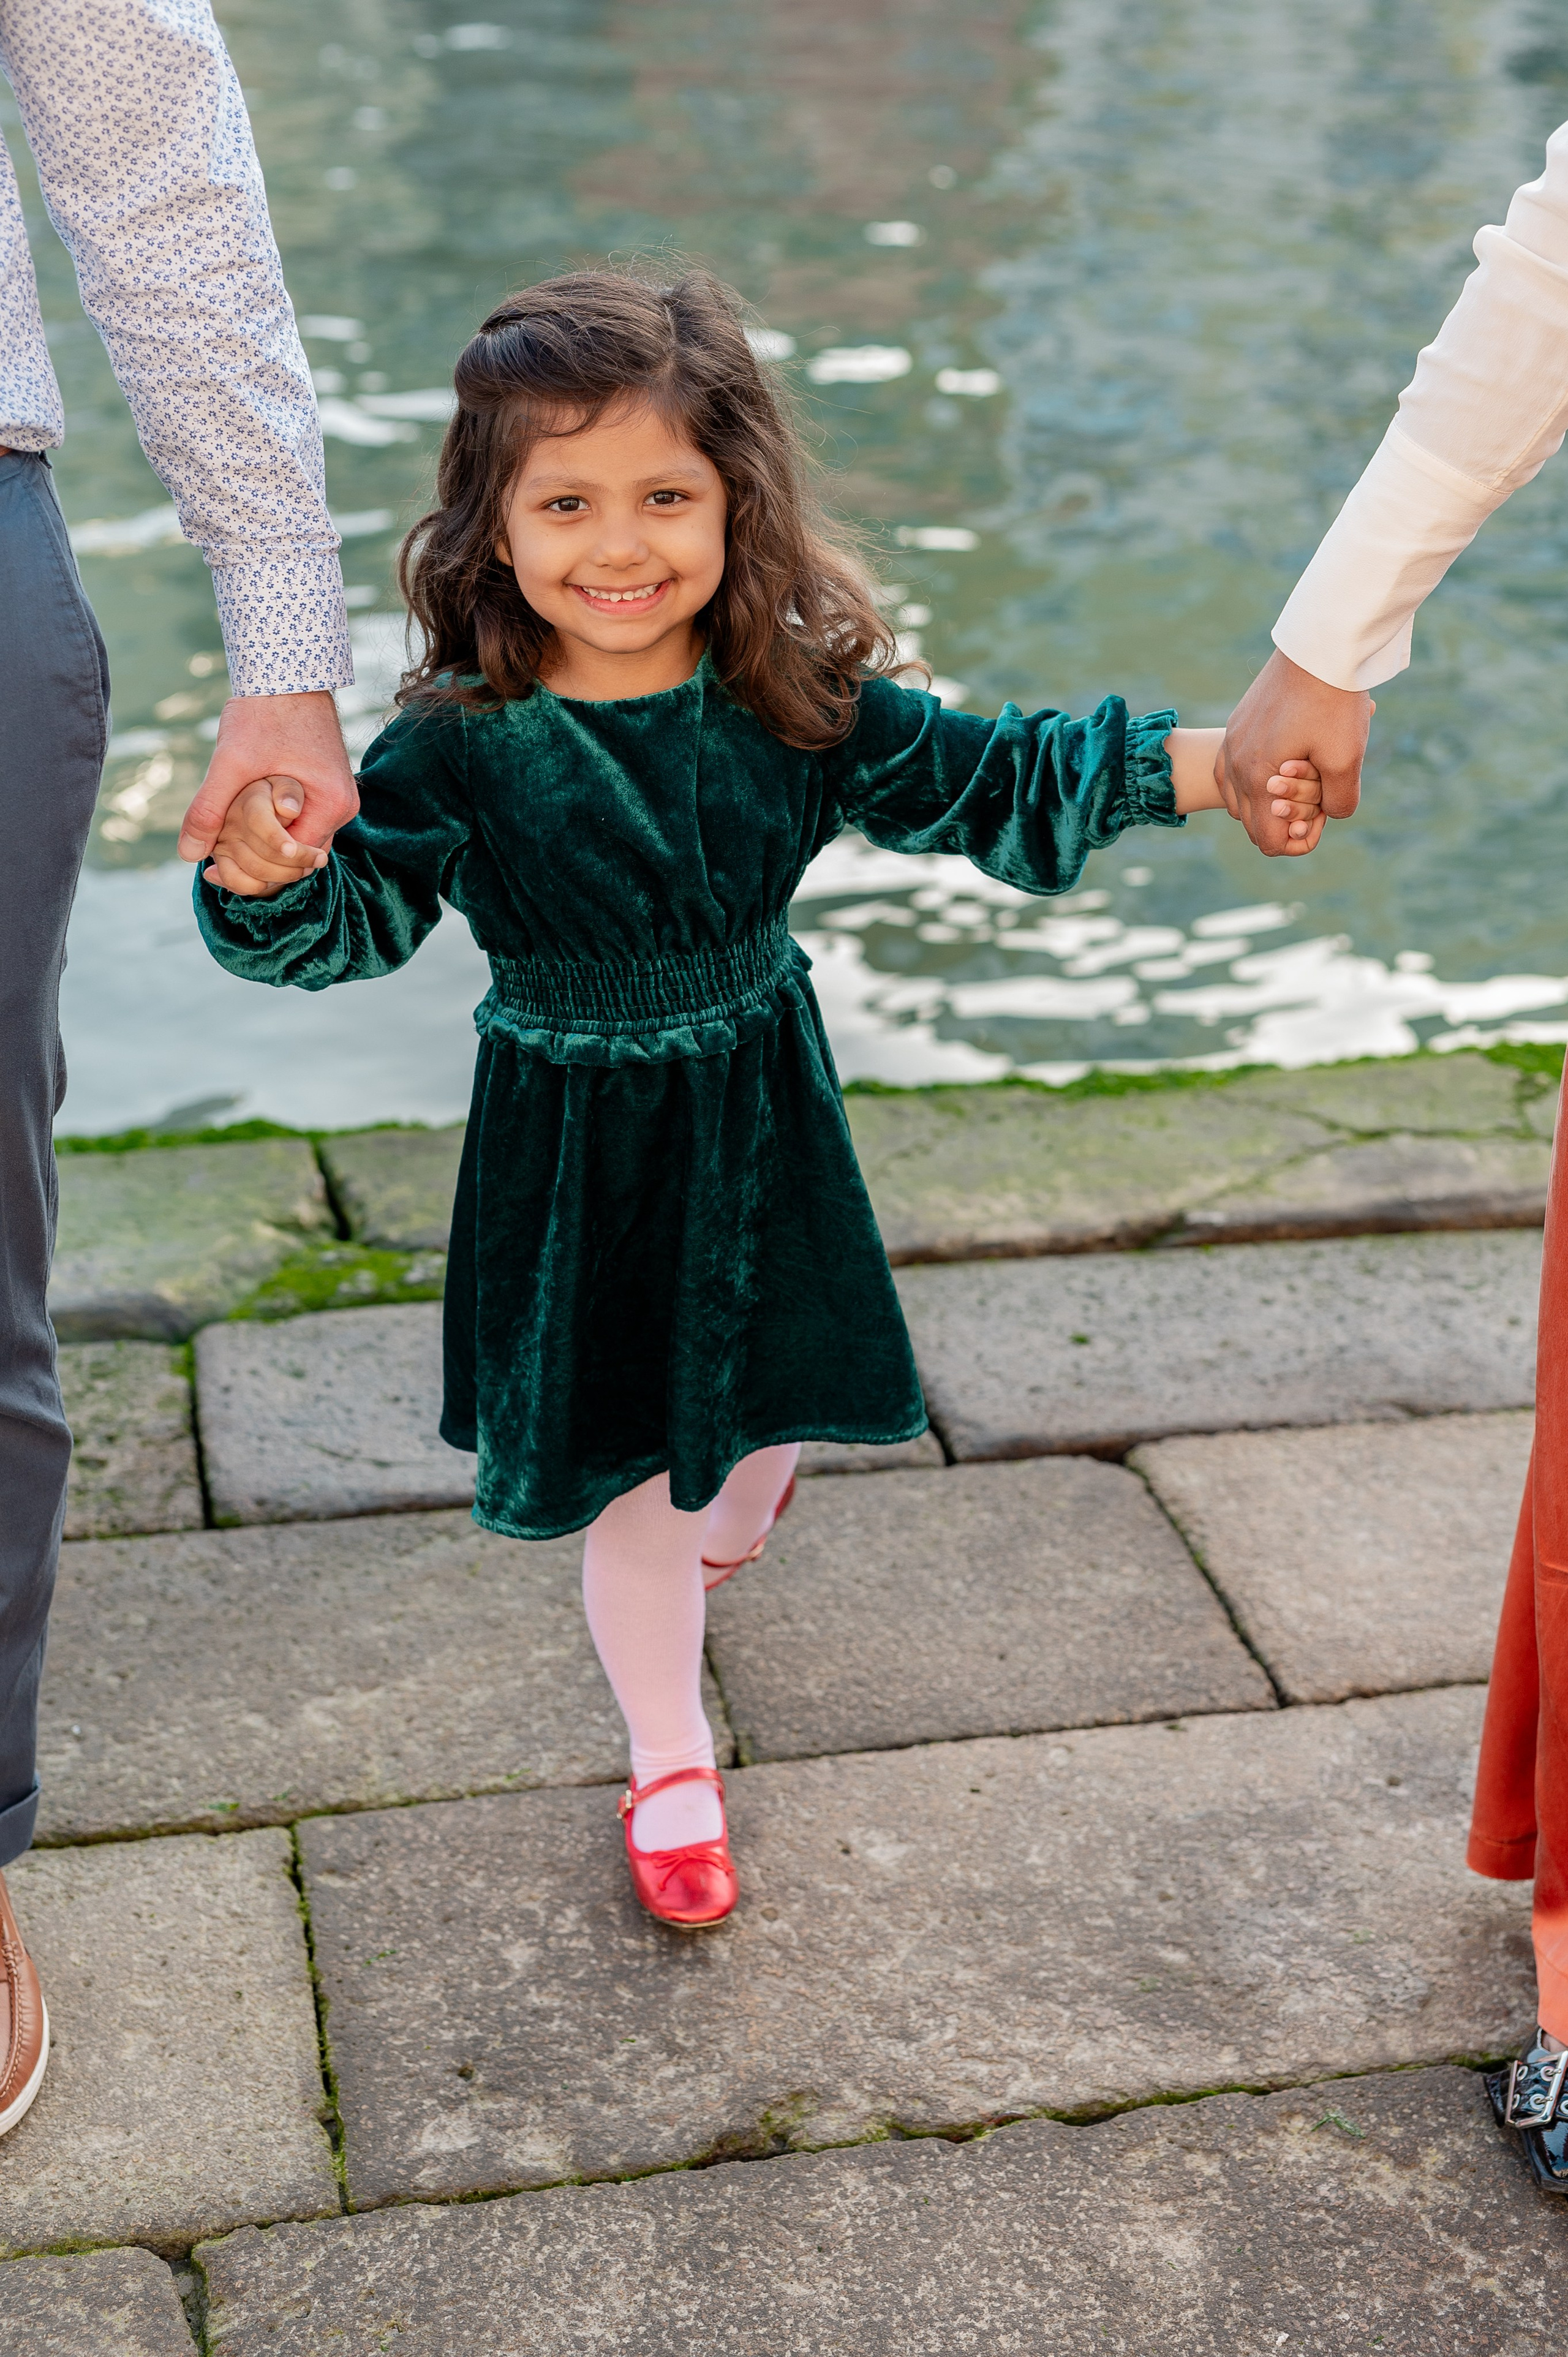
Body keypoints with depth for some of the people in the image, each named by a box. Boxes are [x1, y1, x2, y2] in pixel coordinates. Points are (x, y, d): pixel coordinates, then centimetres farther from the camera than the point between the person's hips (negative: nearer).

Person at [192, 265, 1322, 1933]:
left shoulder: (797, 703, -11)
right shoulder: (463, 745, -18)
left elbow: (983, 782, -5)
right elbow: (355, 916, -18)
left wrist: (1203, 767, -11)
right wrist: (263, 879, -41)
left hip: (760, 1118, 3)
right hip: (577, 1149, -3)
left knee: (769, 1391, 22)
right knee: (627, 1471, 9)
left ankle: (734, 1513, 61)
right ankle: (669, 1760, 31)